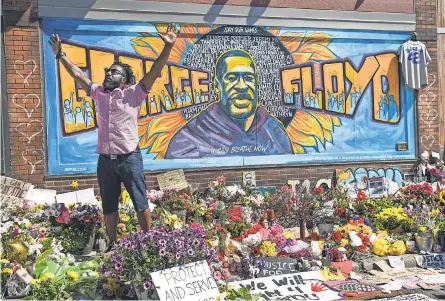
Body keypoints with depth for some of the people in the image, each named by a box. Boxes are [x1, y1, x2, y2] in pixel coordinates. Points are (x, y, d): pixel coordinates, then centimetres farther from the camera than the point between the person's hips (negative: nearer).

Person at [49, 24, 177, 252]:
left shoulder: (133, 93, -2)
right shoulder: (98, 93, 11)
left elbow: (154, 72, -11)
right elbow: (77, 74, 20)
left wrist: (168, 47, -20)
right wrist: (60, 55, 21)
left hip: (130, 158, -5)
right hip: (105, 160, 5)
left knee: (141, 203, 3)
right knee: (108, 205, 14)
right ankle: (112, 245, 28)